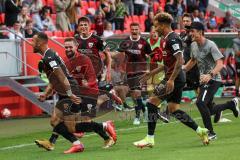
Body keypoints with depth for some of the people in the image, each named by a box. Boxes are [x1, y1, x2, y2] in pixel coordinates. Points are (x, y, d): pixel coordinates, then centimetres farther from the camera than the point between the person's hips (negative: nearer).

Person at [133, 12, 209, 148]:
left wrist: (171, 80, -27)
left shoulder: (172, 39, -15)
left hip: (174, 78, -10)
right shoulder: (166, 39, 18)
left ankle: (150, 139, -5)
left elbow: (180, 61, -24)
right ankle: (200, 131, 14)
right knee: (173, 109, 12)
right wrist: (152, 73, 26)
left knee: (152, 102, -8)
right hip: (175, 79, 10)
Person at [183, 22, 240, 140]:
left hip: (213, 80, -8)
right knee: (208, 110, 13)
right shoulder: (193, 46, 7)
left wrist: (210, 75, -40)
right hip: (203, 80, 8)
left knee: (200, 102, -25)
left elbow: (220, 64, -25)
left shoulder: (210, 45, -17)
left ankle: (211, 133, -16)